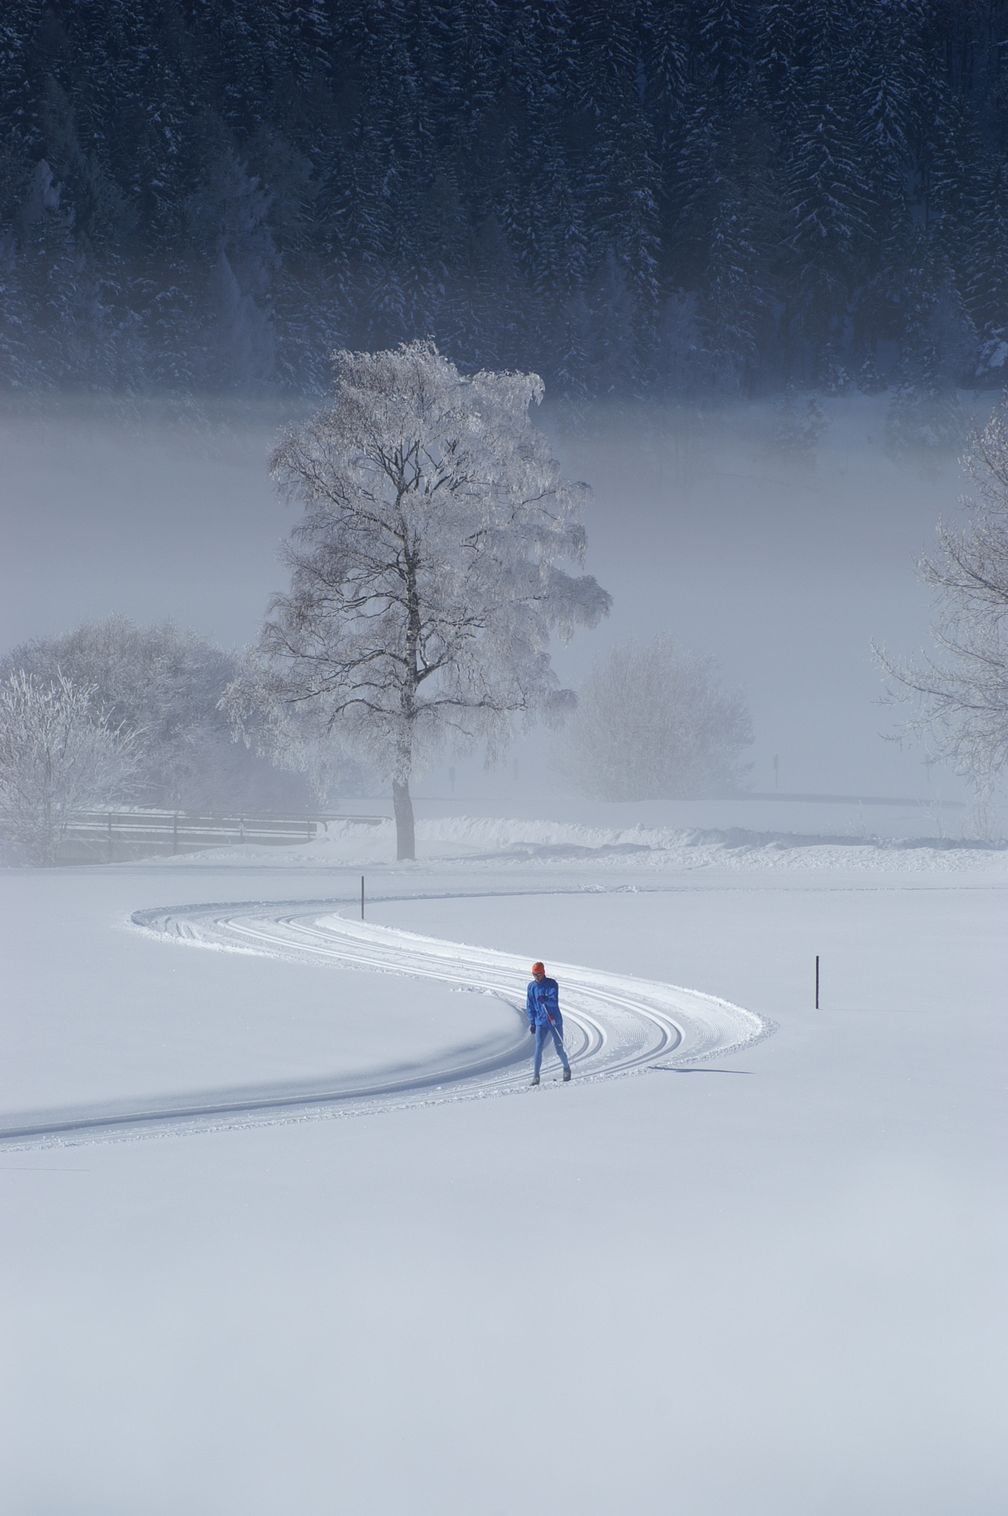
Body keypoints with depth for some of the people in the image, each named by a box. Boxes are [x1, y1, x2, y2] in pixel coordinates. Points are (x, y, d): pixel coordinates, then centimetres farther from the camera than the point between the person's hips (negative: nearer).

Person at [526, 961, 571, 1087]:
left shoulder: (552, 984, -8)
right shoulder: (531, 986, 3)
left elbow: (554, 1002, -20)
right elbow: (530, 1006, 12)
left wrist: (546, 999, -42)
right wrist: (532, 1023, 8)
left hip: (555, 1021, -2)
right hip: (541, 1022, 2)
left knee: (559, 1048, 7)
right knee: (538, 1048, -12)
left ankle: (566, 1068, 34)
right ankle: (535, 1075, -10)